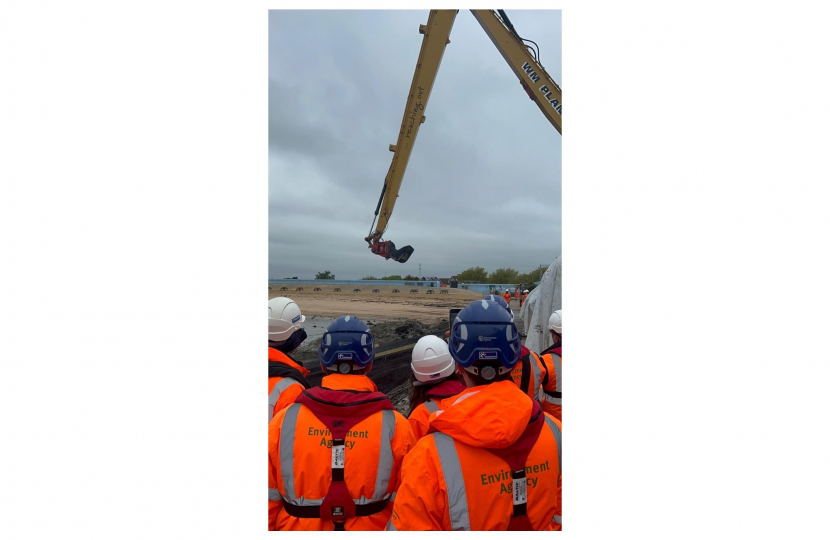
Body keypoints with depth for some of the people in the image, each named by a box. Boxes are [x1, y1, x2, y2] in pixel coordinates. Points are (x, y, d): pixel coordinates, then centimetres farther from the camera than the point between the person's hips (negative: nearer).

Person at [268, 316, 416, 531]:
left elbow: (268, 500, -7)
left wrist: (271, 528, 9)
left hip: (297, 527, 1)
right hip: (371, 528, 0)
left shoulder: (284, 420, -16)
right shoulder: (394, 425, -19)